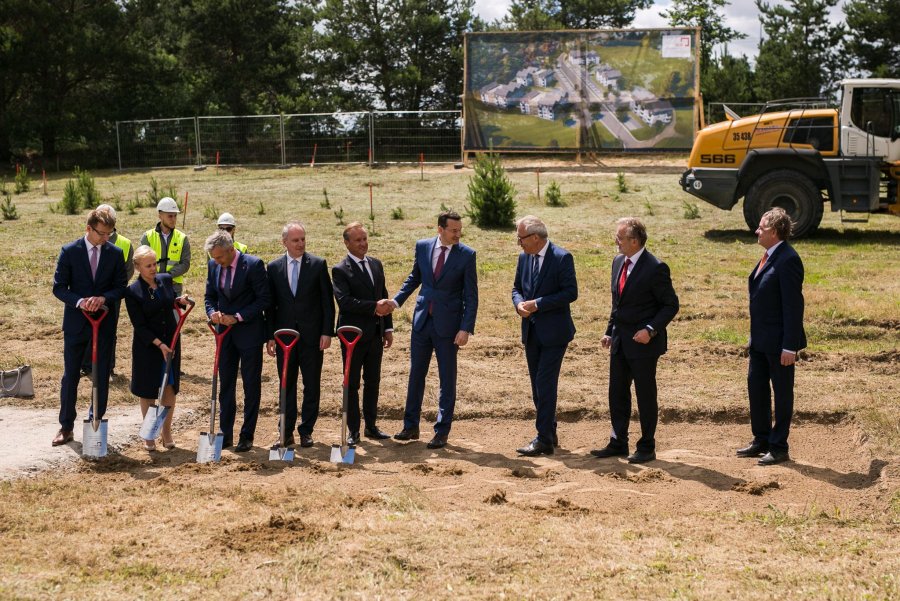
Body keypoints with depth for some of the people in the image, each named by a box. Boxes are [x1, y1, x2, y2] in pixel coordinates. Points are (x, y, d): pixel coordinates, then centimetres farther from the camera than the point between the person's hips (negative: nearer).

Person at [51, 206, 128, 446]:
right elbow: (59, 287, -5)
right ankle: (66, 427, 15)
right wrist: (79, 301, -22)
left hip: (105, 322, 1)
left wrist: (104, 298, -18)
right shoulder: (69, 251, -6)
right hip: (76, 322, -1)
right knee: (70, 375, 6)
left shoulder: (115, 253, -1)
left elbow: (121, 288, 2)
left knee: (102, 376, 6)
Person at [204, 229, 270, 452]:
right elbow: (210, 296, 12)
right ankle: (226, 434, 16)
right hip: (225, 333, 5)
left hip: (249, 333, -5)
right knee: (225, 385, 9)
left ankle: (247, 436, 10)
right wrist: (212, 312, -9)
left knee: (251, 387, 3)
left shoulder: (253, 264, -14)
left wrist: (238, 317, -19)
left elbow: (263, 299, -13)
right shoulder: (213, 265, 2)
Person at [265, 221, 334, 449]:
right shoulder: (274, 267, 5)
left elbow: (327, 301, -1)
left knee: (312, 386, 3)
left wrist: (327, 332, -8)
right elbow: (270, 304, 7)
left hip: (312, 336, -1)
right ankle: (287, 431, 15)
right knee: (287, 386, 7)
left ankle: (306, 430, 13)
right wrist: (270, 336, 1)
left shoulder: (318, 264, 0)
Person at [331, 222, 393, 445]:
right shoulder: (340, 270, -10)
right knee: (352, 384, 2)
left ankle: (371, 426, 22)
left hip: (375, 334, 6)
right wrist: (373, 307, -26)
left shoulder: (376, 264, 11)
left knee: (373, 381, 12)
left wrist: (388, 327, 10)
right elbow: (344, 301, -21)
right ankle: (353, 431, 9)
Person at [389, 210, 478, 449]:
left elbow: (471, 295, -8)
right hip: (422, 320, 4)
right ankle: (411, 426, 24)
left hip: (447, 324, -3)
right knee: (415, 374, 12)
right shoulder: (423, 246, 1)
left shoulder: (466, 255, -8)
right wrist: (396, 300, 3)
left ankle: (442, 432, 13)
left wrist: (466, 328, -14)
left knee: (447, 378, 4)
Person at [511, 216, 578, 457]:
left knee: (545, 384, -10)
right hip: (531, 331, 7)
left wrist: (537, 304, -19)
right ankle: (550, 433, 24)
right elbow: (517, 287, 17)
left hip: (554, 331, -7)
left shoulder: (561, 258, -13)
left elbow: (571, 292, -17)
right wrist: (519, 304, -6)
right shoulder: (524, 257, 8)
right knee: (538, 385, 13)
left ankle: (544, 440, -7)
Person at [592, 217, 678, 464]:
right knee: (617, 393, 12)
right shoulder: (618, 262, 8)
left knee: (646, 396, 3)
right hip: (620, 341, 8)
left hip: (643, 342, -8)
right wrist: (610, 331, 12)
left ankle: (647, 448, 14)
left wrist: (651, 330, -22)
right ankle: (618, 443, 23)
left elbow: (671, 305, -13)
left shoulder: (655, 268, -17)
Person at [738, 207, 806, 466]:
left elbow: (793, 306, -21)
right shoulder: (768, 256, 10)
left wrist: (789, 346, -22)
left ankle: (779, 447, 14)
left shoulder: (787, 260, -19)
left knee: (782, 393, 3)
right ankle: (761, 440, 30)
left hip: (779, 342, -10)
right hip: (760, 339, 10)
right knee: (756, 386, 16)